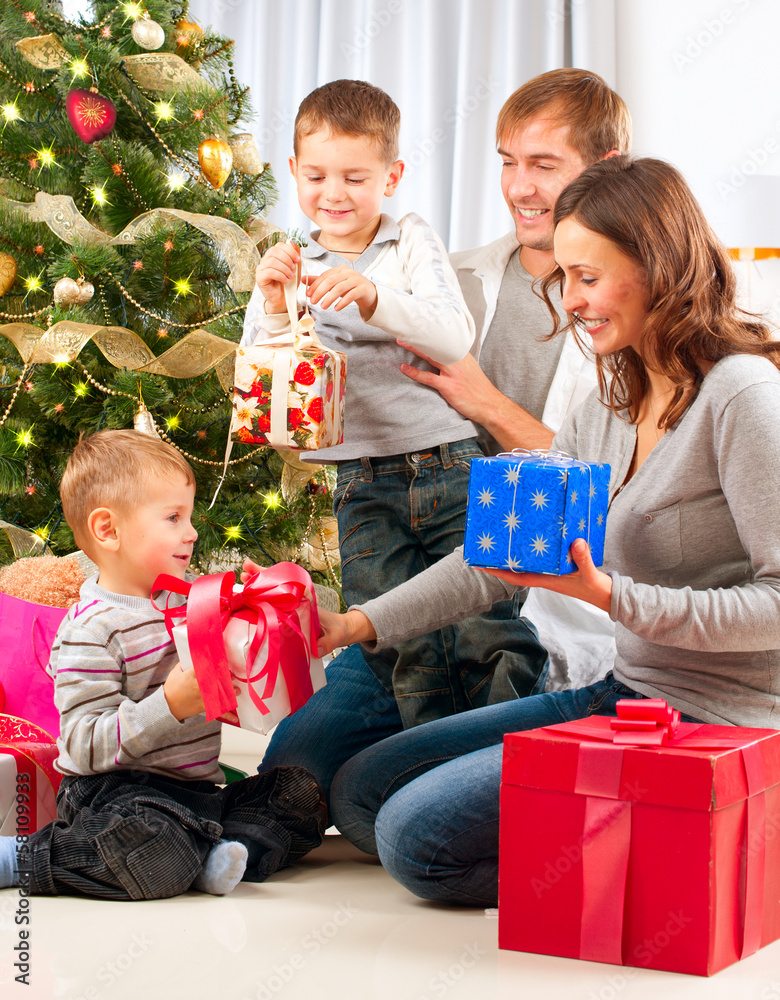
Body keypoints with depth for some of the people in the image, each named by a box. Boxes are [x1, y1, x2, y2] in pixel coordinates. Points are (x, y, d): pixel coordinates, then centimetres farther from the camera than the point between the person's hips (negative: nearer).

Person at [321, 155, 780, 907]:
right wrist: (359, 623, 3)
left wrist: (610, 595, -25)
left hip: (711, 725, -9)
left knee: (416, 834, -16)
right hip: (622, 694, 9)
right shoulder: (611, 406, 11)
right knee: (359, 793, 9)